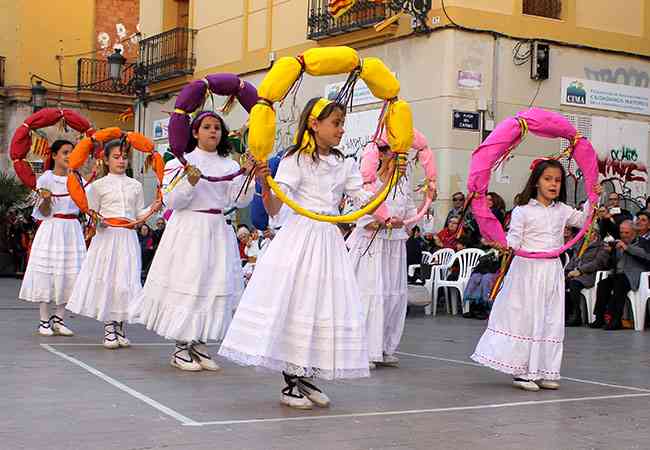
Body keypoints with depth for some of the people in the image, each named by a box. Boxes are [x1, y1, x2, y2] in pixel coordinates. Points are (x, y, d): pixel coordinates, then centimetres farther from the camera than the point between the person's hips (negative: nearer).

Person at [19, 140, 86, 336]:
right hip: (51, 229, -4)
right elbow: (44, 213, -6)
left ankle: (59, 319, 13)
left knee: (68, 273, 4)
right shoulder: (46, 179, -2)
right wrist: (46, 199, -24)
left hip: (72, 229, 4)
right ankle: (44, 321, 6)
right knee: (46, 273, -2)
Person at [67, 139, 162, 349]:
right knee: (105, 279, -4)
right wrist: (96, 219, -16)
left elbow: (139, 215, 13)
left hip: (128, 238, 2)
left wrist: (152, 209, -5)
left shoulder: (135, 185, 12)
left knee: (126, 280, 0)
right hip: (106, 236, -2)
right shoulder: (98, 185, 4)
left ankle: (120, 326, 11)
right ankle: (109, 329, 4)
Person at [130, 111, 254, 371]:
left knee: (214, 286, 5)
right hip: (187, 230, -4)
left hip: (216, 232, 4)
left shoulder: (230, 165, 9)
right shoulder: (182, 162, -1)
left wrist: (248, 176, -13)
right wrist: (190, 182, -21)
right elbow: (171, 201, -7)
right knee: (185, 284, -3)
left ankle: (199, 344, 18)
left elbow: (240, 201, 1)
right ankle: (180, 348, 7)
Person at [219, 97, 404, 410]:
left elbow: (364, 202, 10)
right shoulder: (295, 160, -5)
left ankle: (305, 377, 19)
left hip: (329, 241, 6)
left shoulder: (345, 165, 12)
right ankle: (290, 384, 5)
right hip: (299, 236, -6)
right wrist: (265, 185, -29)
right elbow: (273, 209, -11)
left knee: (326, 306, 6)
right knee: (292, 304, -5)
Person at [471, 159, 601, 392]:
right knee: (525, 318, -4)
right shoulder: (522, 211, -5)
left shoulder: (562, 210, 11)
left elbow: (582, 220, 24)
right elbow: (515, 238, -9)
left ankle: (543, 372, 14)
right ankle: (521, 371, 3)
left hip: (552, 270, 6)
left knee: (551, 321, 7)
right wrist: (506, 245, -29)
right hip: (528, 270, -6)